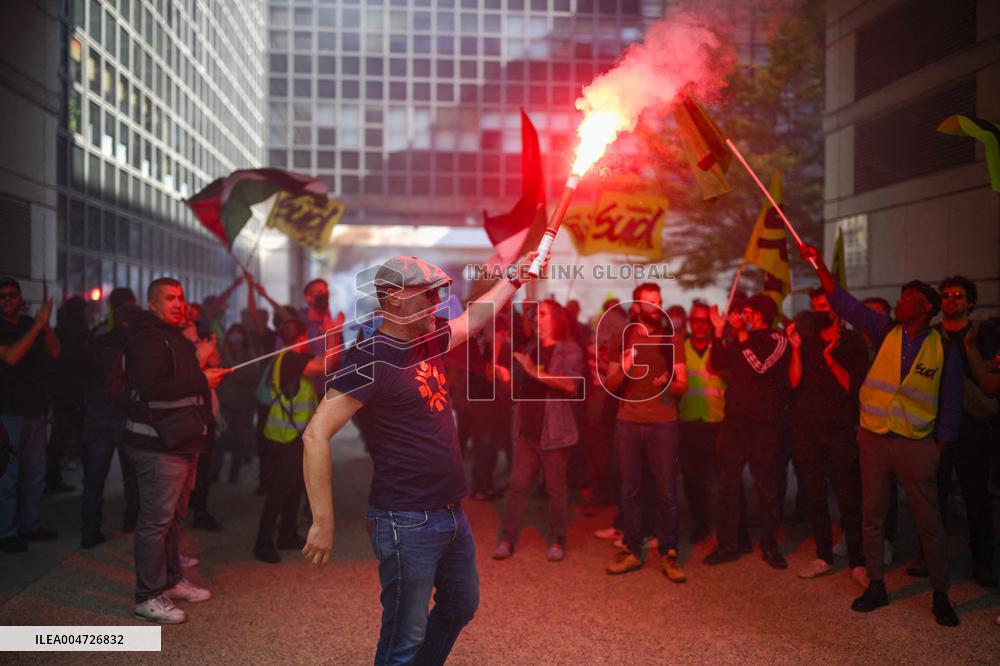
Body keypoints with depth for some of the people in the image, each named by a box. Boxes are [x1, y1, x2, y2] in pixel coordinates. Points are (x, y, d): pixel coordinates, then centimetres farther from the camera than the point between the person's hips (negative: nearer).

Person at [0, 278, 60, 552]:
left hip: (35, 409, 6)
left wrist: (46, 325, -17)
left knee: (35, 474, 13)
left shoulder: (30, 324, 8)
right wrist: (38, 325, -25)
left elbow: (54, 353, -2)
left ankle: (30, 525, 24)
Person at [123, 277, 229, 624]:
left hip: (181, 440, 11)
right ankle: (148, 598, 3)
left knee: (173, 515, 19)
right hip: (158, 445, -11)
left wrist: (198, 362, 10)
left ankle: (171, 580, 32)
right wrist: (200, 379, -22)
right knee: (156, 520, -5)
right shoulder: (147, 339, -16)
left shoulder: (175, 338, 18)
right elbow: (152, 388, -28)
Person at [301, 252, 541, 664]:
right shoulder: (371, 359, -18)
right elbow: (316, 435, -22)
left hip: (451, 514, 9)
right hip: (407, 523, -9)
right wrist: (323, 522, -23)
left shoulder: (428, 341, 6)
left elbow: (474, 318, 27)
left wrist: (514, 278, 33)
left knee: (461, 607, 25)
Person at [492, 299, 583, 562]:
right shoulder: (532, 349, 16)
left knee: (556, 489, 5)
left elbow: (571, 385, -21)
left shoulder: (569, 349, -4)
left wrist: (536, 372, -25)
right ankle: (507, 539, 12)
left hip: (553, 432, -5)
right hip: (526, 431, 5)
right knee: (517, 486, 5)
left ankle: (557, 541, 17)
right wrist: (507, 377, 3)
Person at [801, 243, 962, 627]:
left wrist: (940, 446, -2)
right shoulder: (886, 332, 2)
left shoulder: (944, 350, -3)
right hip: (873, 438, 3)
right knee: (872, 516, 8)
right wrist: (819, 266, -12)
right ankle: (876, 587, 20)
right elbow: (844, 304, -4)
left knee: (929, 521, 3)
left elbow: (951, 403, 2)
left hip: (916, 445, -2)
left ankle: (940, 595, 16)